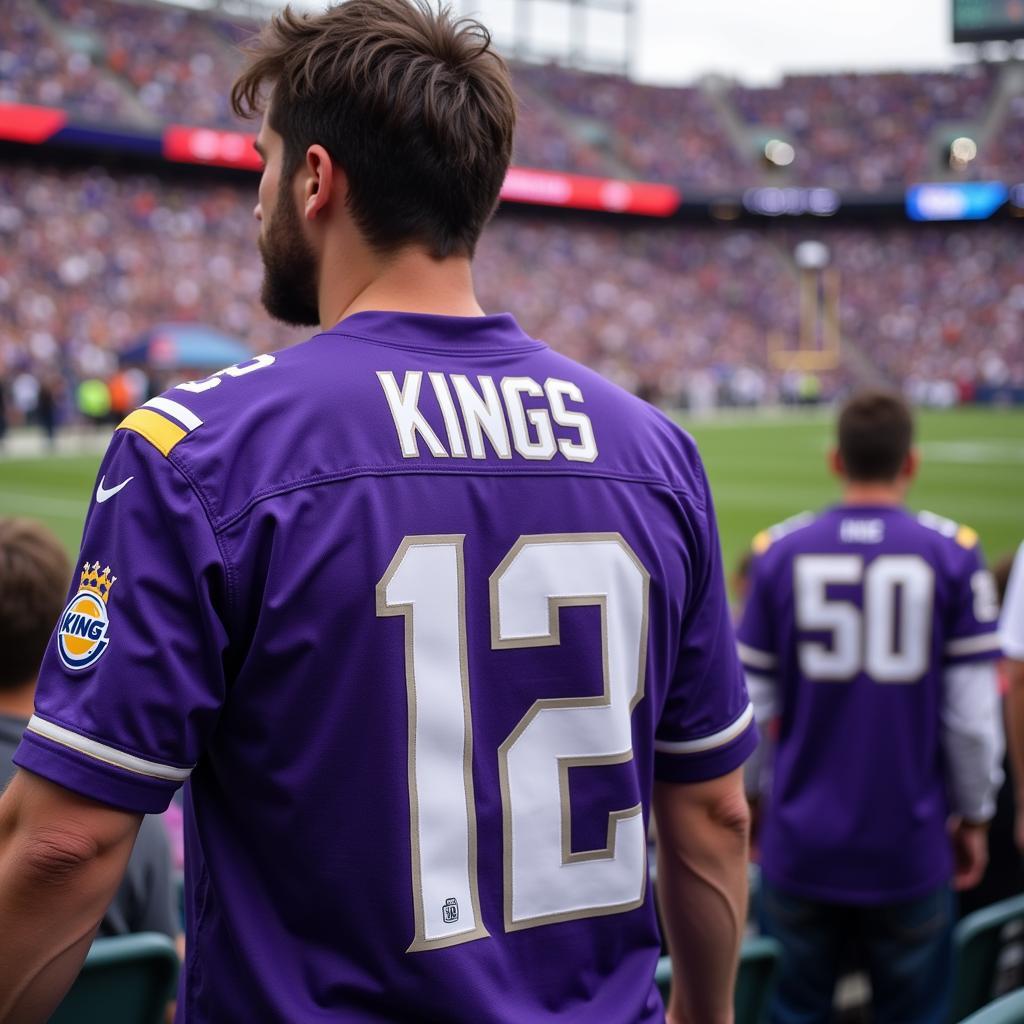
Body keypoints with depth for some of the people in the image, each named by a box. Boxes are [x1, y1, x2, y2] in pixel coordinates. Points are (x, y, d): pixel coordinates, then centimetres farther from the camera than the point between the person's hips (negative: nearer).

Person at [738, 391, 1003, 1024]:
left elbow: (750, 703, 0)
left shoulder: (781, 551, -3)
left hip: (801, 844, 1)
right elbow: (973, 715, -6)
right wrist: (974, 816, 9)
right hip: (910, 851, -1)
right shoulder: (952, 554, -7)